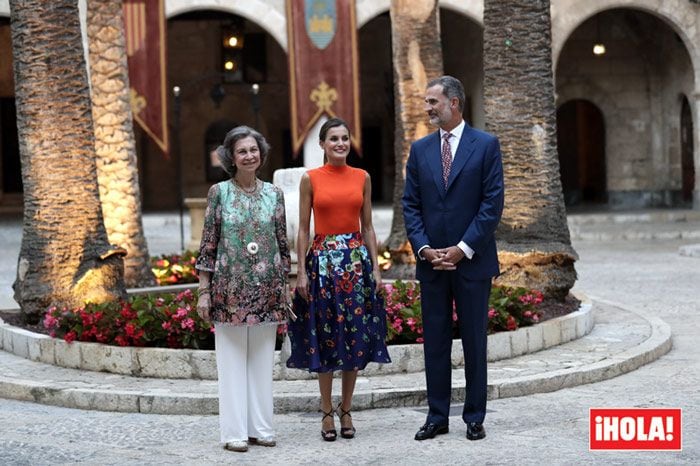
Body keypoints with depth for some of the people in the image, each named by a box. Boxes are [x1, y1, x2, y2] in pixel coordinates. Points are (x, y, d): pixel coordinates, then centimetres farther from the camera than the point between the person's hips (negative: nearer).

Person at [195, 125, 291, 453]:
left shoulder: (274, 193, 7)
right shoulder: (219, 192, -1)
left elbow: (282, 242, 11)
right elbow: (208, 244, -1)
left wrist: (285, 287, 9)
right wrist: (204, 290, -4)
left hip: (267, 290, 3)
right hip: (230, 288, -2)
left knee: (263, 359, 7)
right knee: (232, 360, 2)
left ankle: (260, 427, 15)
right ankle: (234, 431, 7)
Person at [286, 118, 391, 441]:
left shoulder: (362, 178, 7)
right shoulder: (310, 179, 1)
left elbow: (368, 226, 10)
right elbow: (303, 229, 2)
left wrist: (375, 268, 4)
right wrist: (301, 272, -4)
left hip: (357, 259, 2)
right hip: (323, 259, -2)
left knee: (356, 337, 4)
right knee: (325, 338, 3)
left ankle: (346, 411, 15)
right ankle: (327, 413, 12)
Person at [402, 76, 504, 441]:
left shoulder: (485, 145, -3)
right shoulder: (420, 149, 8)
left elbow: (493, 202, -7)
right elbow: (410, 204, 7)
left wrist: (464, 248, -13)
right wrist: (423, 248, -7)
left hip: (472, 261, -3)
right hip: (431, 261, 4)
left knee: (474, 341, 4)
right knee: (435, 342, 7)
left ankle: (474, 417, 13)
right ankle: (437, 416, 14)